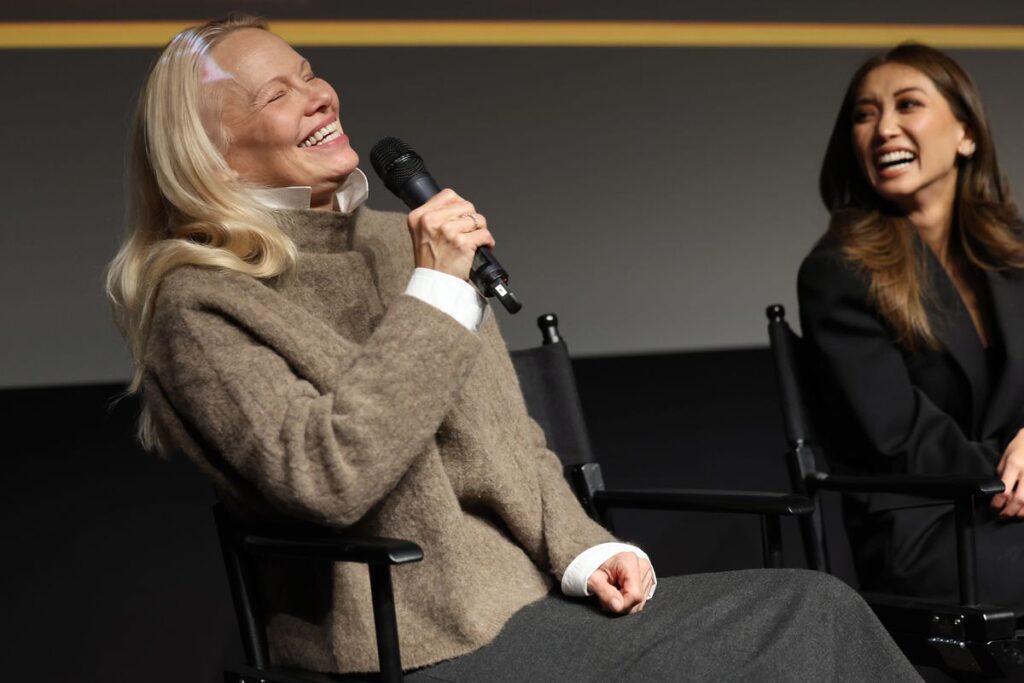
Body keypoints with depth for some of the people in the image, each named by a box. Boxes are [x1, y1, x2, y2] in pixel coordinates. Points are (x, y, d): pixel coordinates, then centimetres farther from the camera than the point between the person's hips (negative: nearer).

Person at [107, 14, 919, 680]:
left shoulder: (396, 242, 16)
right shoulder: (200, 306, -6)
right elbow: (324, 476, -22)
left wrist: (582, 551, 1)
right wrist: (434, 293, -17)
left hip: (532, 596, 7)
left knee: (815, 607, -11)